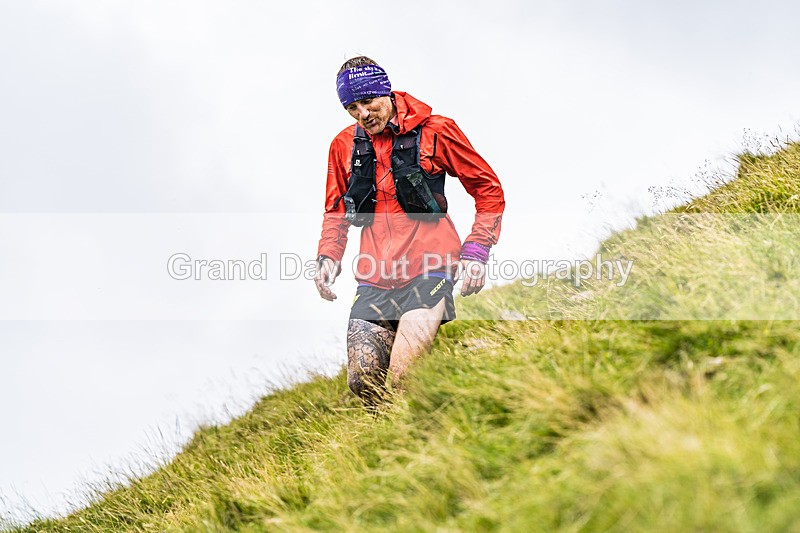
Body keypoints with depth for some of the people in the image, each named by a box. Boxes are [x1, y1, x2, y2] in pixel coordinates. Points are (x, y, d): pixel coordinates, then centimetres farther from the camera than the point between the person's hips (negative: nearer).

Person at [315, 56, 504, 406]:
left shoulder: (434, 130, 1)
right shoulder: (344, 145, 12)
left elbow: (489, 190, 8)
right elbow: (336, 212, 26)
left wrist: (476, 251, -3)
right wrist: (328, 257, 7)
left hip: (428, 271, -4)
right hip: (375, 279, 4)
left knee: (402, 381, -20)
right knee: (362, 380, -11)